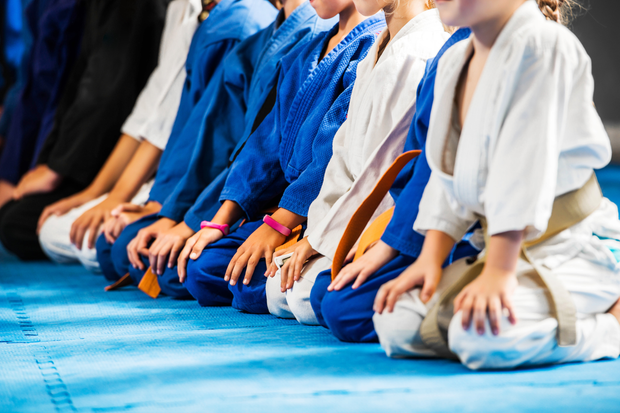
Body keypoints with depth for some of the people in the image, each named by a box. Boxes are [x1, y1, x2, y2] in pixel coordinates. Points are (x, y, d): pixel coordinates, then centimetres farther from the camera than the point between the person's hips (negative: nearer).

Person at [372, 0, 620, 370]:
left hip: (575, 247, -9)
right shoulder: (454, 62, 10)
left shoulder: (544, 46, -17)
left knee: (481, 333, -33)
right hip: (506, 249, 9)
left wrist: (499, 271, -26)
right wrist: (430, 259, 0)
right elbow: (449, 178, 12)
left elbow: (525, 167, -23)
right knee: (396, 322, -6)